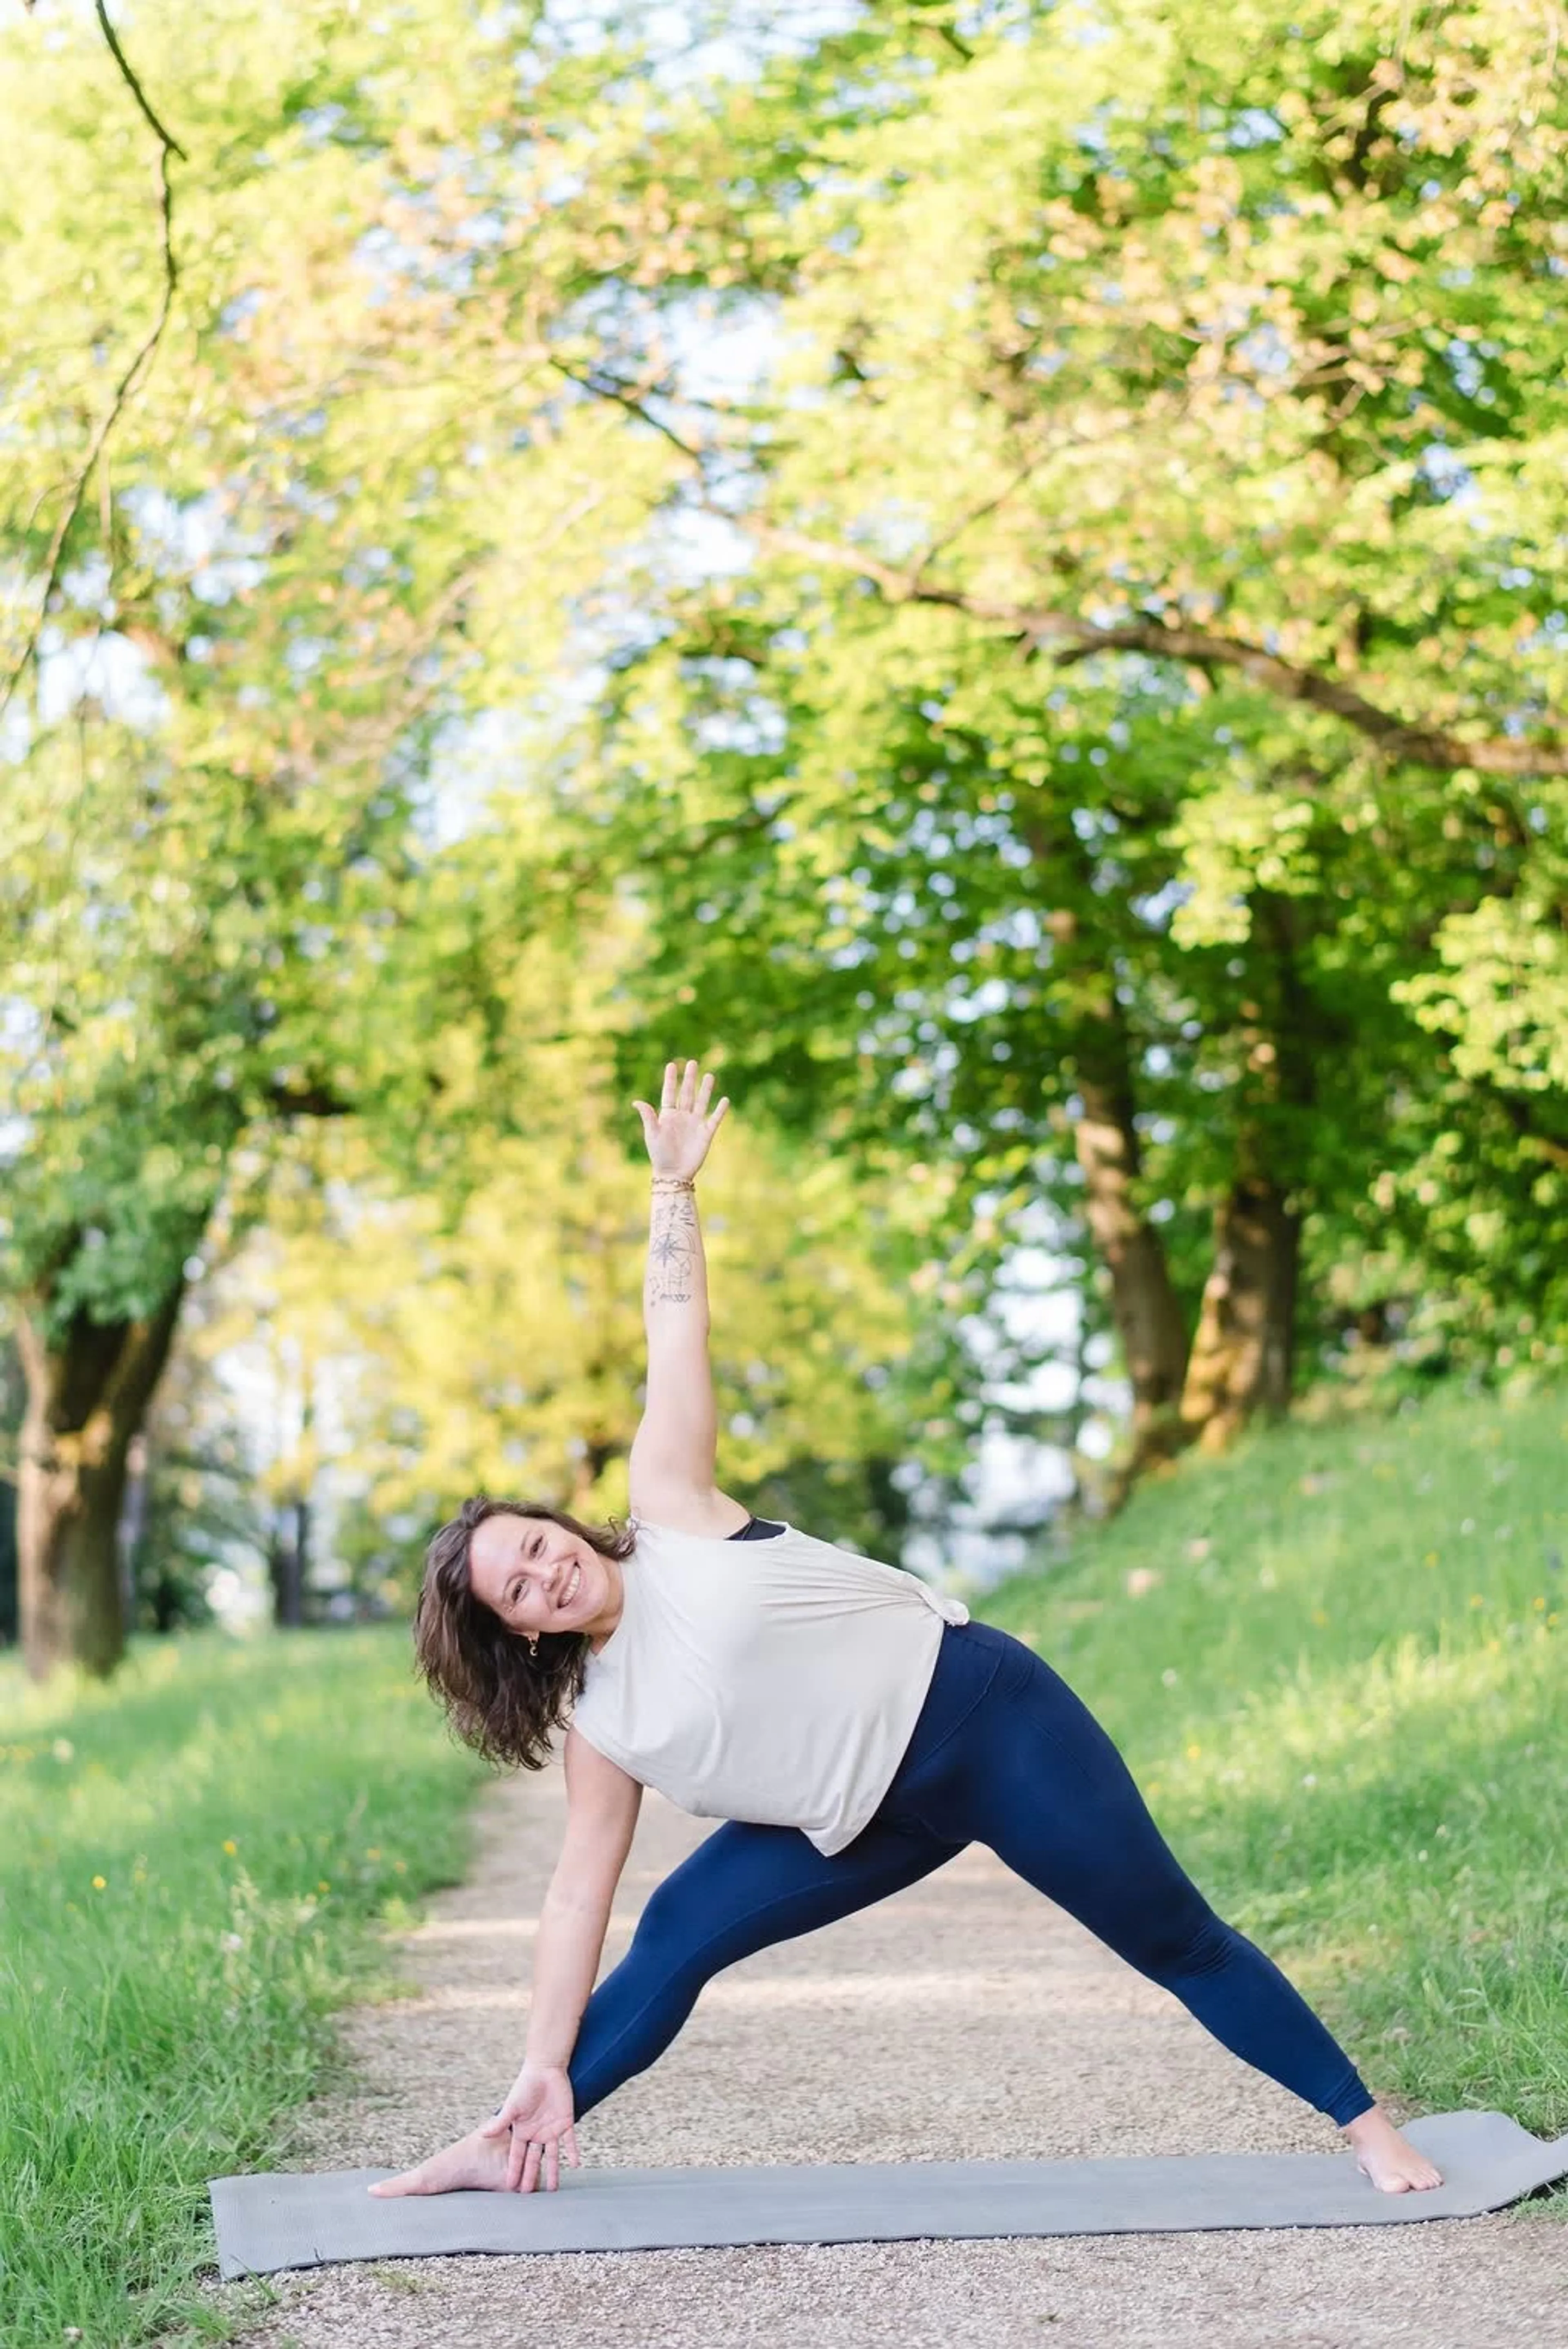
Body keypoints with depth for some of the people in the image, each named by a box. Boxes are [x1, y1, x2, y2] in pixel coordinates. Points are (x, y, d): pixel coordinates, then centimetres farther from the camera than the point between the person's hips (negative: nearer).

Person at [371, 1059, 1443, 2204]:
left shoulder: (668, 1511, -6)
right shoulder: (600, 1724, 2)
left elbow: (676, 1339, -1)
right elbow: (578, 1892, 4)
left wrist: (674, 1184, 2)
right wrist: (545, 2073, 1)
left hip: (977, 1706, -4)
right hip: (882, 1817, 4)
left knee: (1177, 1940, 0)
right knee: (679, 1932, 1)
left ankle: (1371, 2128, 8)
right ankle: (511, 2152, 13)